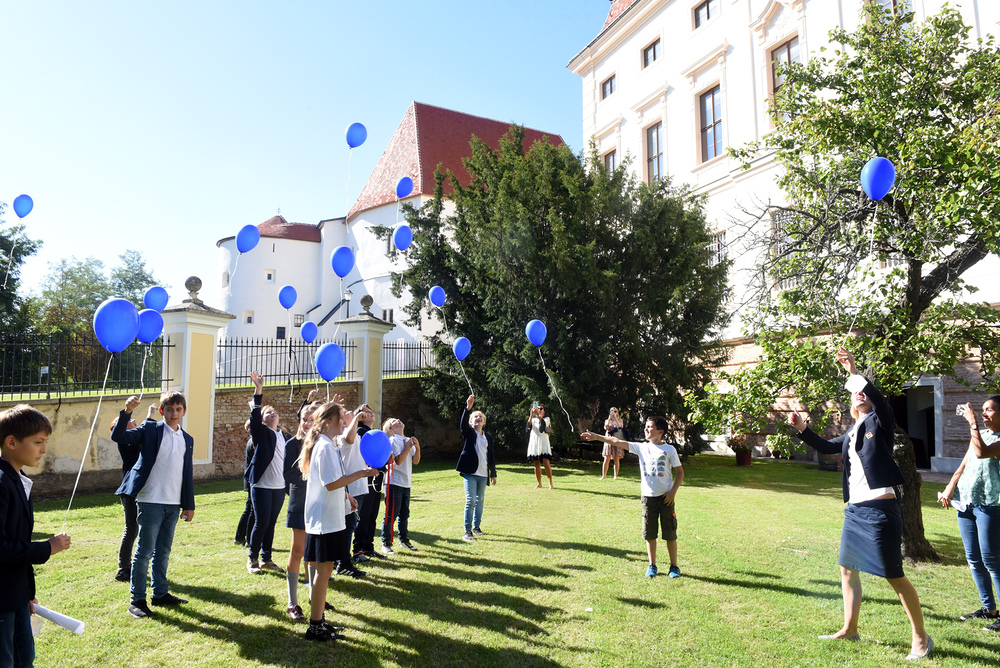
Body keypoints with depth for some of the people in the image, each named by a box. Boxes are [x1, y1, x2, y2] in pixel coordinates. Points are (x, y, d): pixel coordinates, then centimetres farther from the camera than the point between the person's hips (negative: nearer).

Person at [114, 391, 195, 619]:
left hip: (174, 504, 5)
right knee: (145, 551, 0)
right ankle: (137, 600, 11)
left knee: (163, 551, 15)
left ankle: (160, 593, 26)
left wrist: (189, 504, 12)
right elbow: (118, 436, -15)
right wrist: (127, 411, -27)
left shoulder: (187, 440, 12)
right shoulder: (150, 430, -1)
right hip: (151, 500, -5)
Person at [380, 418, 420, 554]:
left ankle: (404, 539, 28)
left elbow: (415, 461, 10)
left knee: (404, 514, 16)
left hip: (406, 483, 7)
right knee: (391, 515, -4)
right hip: (395, 482, -7)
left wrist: (417, 447, -5)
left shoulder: (408, 440, 13)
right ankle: (386, 543, 3)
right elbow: (398, 460, -18)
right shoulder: (393, 440, -9)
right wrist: (408, 447, -13)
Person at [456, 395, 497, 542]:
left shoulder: (488, 437, 13)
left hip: (483, 474, 5)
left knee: (480, 500, 11)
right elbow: (463, 424, -19)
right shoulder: (468, 433, 3)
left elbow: (491, 457, 15)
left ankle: (476, 527, 24)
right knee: (470, 500, -9)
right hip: (470, 472, -4)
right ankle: (467, 531, -3)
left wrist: (493, 474, 13)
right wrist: (468, 408, -32)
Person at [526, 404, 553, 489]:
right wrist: (531, 415, -21)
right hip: (534, 443, 3)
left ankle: (550, 483, -8)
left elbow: (543, 423, -15)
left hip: (543, 443, -3)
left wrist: (538, 415, -29)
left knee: (546, 462, -14)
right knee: (536, 464, 2)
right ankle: (539, 483, 12)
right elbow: (529, 425, -7)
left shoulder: (546, 419, 8)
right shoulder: (533, 419, 15)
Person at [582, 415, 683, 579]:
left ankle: (674, 567, 18)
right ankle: (652, 565, 22)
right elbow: (618, 442, -2)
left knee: (670, 534, 4)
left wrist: (673, 491, -8)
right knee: (649, 533, 8)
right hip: (648, 496, 3)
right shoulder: (641, 447, 4)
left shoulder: (669, 449, -2)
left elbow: (680, 473, 2)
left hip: (665, 497, -2)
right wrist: (596, 437, -9)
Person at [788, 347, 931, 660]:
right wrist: (801, 428, 13)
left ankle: (921, 638, 17)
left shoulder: (880, 423, -4)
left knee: (895, 576, 0)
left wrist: (855, 373, -30)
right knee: (848, 570, 15)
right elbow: (826, 446, 25)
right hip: (854, 510, 8)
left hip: (880, 510, -8)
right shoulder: (852, 434, 15)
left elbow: (881, 400, -25)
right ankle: (850, 629, 29)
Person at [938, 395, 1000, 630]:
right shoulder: (979, 434, 17)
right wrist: (949, 489, 8)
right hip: (966, 503, 7)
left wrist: (973, 423, -18)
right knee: (973, 559, 11)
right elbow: (964, 465, 18)